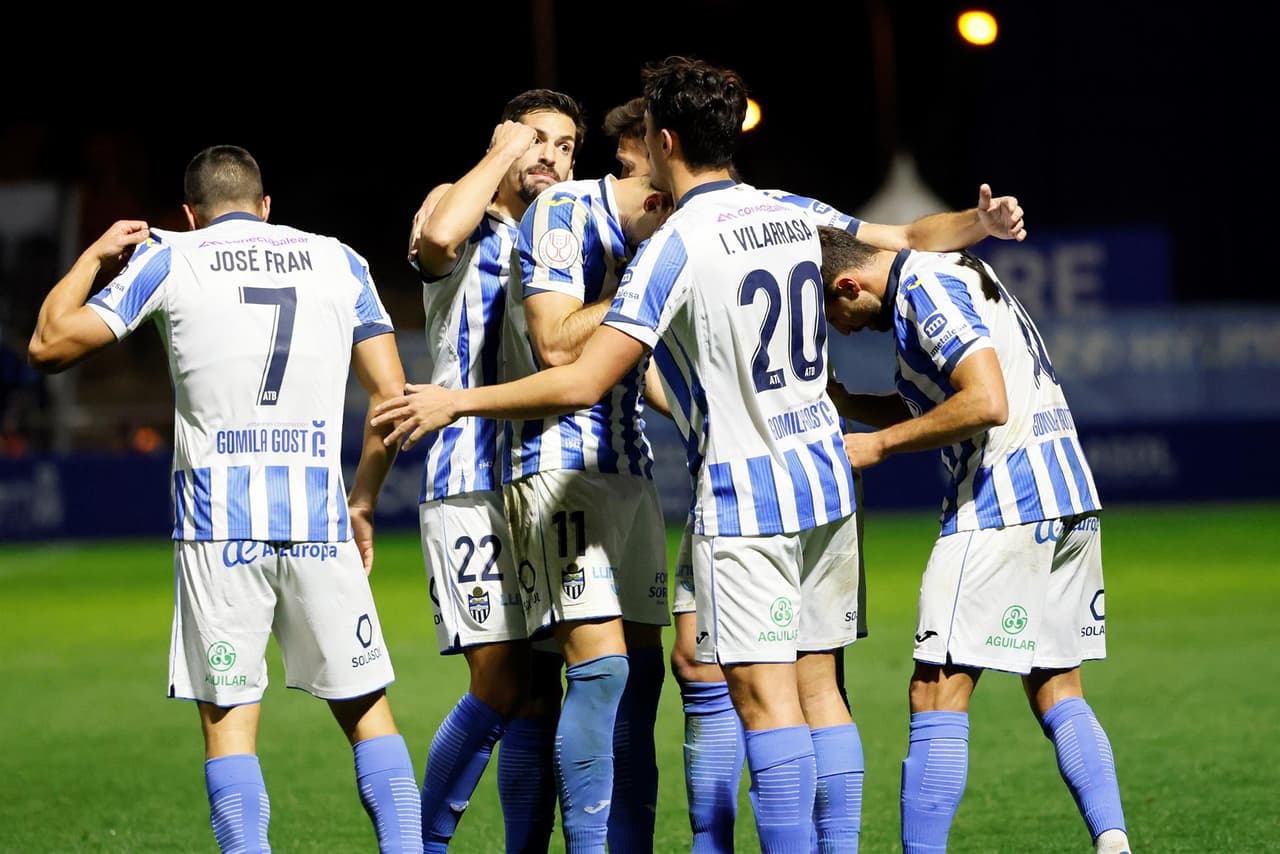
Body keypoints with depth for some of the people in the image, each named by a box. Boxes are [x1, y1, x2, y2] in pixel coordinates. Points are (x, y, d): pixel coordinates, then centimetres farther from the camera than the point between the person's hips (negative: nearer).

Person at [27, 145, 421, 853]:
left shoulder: (168, 261, 6)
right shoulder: (339, 262, 13)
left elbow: (48, 345, 11)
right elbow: (392, 396, 10)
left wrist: (94, 256, 25)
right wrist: (362, 502, 21)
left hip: (219, 522, -2)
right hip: (318, 517, 2)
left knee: (228, 719, 1)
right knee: (366, 707, 10)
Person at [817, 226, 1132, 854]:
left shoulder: (925, 288, -11)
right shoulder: (955, 273, 20)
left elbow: (987, 403, -22)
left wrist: (879, 444, -14)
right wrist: (831, 398, 20)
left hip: (1002, 508, -10)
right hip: (1070, 506, 10)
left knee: (937, 694, -6)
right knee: (1057, 694, 11)